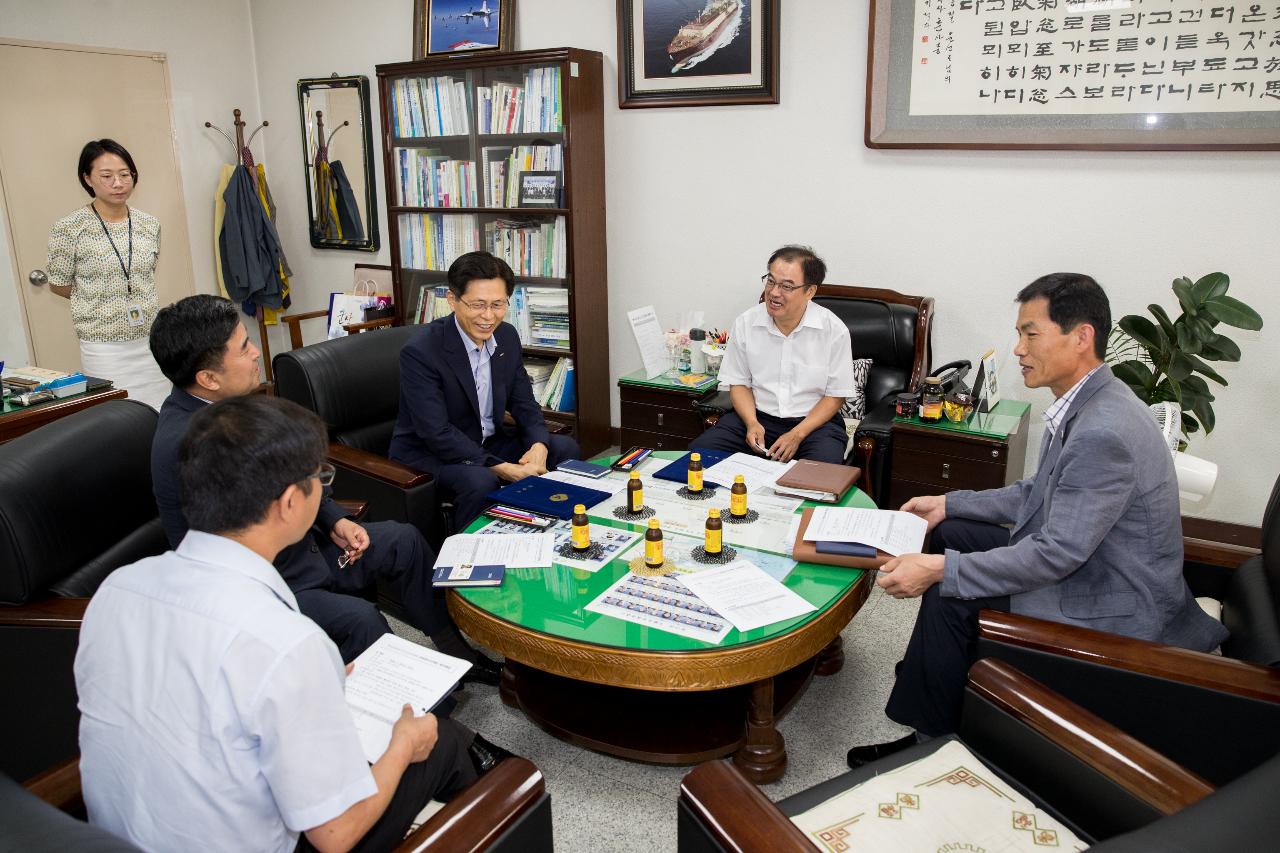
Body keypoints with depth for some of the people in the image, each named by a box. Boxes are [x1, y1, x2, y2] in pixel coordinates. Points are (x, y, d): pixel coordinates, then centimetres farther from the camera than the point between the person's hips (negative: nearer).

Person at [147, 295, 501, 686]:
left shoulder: (222, 405, -2)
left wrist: (335, 520, 1)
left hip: (299, 545, 9)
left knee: (403, 540, 6)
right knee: (360, 620, -28)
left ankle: (455, 651, 18)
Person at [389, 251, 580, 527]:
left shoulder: (507, 336, -1)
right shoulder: (420, 351, -23)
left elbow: (524, 403, 5)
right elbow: (437, 433, -26)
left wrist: (538, 446, -17)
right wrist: (502, 468, -32)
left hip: (489, 443, 7)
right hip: (428, 453, -7)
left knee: (564, 448, -4)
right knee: (481, 481, -34)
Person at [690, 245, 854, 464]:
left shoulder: (834, 330, -8)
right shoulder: (746, 323, -2)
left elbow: (835, 396, -2)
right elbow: (739, 383, 7)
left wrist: (797, 434, -15)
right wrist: (751, 422, -12)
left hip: (814, 421, -2)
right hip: (758, 416, 2)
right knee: (699, 450, -20)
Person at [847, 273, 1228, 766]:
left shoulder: (1104, 433, -31)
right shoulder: (1084, 406, 2)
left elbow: (1057, 554, -30)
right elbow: (1041, 494, 14)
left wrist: (939, 570, -29)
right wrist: (949, 503, 9)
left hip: (1116, 607, -10)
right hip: (1081, 559, 10)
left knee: (950, 595, -18)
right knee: (951, 535, 10)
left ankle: (933, 738, 2)